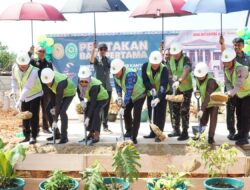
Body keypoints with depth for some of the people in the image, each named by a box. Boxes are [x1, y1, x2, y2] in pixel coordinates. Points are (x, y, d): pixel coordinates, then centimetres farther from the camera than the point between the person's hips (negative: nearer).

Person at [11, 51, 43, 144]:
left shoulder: (33, 71, -32)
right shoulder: (14, 67, -14)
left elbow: (27, 88, -35)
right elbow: (14, 78, 7)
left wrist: (19, 100, -38)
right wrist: (13, 90, -1)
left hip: (34, 95, -6)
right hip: (24, 96, 6)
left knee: (34, 116, -5)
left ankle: (33, 136, 5)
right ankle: (26, 136, 21)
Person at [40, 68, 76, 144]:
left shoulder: (60, 84, -41)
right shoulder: (48, 77, -21)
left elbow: (58, 102, -38)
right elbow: (51, 92, -5)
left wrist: (55, 119, -35)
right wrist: (52, 105, -9)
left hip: (69, 93, -8)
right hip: (59, 93, 8)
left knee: (62, 111, -26)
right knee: (48, 109, 1)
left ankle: (64, 137, -16)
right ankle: (56, 134, 10)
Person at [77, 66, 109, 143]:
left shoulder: (94, 86, -40)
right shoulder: (80, 82, -21)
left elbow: (93, 103, -40)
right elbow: (78, 90, 2)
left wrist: (88, 118, -42)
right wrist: (81, 101, -14)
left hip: (102, 98, -7)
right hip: (91, 98, 7)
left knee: (96, 113, -25)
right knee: (87, 112, -4)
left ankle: (96, 136, -22)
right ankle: (91, 133, 12)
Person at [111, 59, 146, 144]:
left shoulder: (130, 74, -38)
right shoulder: (115, 74, -14)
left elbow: (129, 91, -40)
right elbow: (117, 85, 0)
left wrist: (124, 106, -41)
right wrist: (119, 97, -13)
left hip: (139, 94, -7)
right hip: (130, 96, 7)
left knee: (136, 115, -13)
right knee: (126, 112, 10)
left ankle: (134, 137, -7)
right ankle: (129, 131, 30)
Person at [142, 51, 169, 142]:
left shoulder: (164, 69, -27)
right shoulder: (145, 66, -17)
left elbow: (163, 85, -35)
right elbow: (145, 80, -14)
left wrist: (158, 98, -46)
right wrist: (151, 89, -31)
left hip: (161, 94, -4)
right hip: (150, 93, 4)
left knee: (160, 114, -6)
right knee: (151, 114, 9)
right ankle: (153, 132, 20)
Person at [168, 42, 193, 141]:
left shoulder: (185, 59, -17)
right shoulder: (170, 60, 2)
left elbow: (186, 71, -35)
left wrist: (179, 81, -50)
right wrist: (172, 81, -6)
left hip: (186, 88, -6)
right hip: (176, 88, 6)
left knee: (184, 110, -6)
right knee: (175, 109, 11)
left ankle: (185, 132, 2)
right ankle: (176, 130, 24)